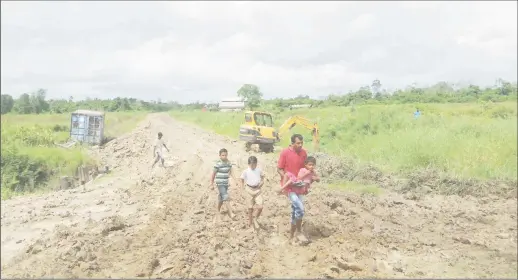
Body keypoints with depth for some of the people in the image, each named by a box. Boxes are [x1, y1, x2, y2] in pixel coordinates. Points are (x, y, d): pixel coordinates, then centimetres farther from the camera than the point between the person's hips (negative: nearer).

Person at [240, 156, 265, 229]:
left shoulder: (259, 170, -2)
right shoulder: (246, 171, -7)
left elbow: (262, 176, 16)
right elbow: (242, 179, 6)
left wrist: (262, 181, -1)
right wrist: (243, 187, -3)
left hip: (258, 189, 1)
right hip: (250, 190, -1)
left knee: (260, 207, -9)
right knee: (250, 207, 8)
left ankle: (255, 219, 17)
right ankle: (250, 222, 26)